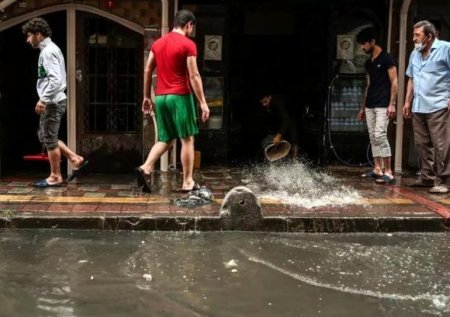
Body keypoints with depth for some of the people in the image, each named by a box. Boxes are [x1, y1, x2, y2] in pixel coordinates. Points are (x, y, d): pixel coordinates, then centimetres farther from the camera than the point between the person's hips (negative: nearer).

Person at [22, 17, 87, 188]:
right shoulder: (49, 49, 16)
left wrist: (43, 100, -24)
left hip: (53, 102, -10)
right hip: (52, 101, 10)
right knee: (44, 136, 16)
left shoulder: (48, 52, -16)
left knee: (49, 139, -2)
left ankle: (55, 177, 8)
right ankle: (76, 160, 16)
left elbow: (56, 79, -26)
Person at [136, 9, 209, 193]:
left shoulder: (157, 43, 13)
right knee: (187, 139, 3)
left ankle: (146, 168, -5)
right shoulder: (188, 45, -7)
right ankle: (188, 182, 6)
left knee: (166, 139, 14)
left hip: (161, 96, 6)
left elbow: (147, 71, 14)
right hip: (180, 96, -6)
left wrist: (147, 97, 20)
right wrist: (203, 102, -9)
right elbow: (194, 76, -12)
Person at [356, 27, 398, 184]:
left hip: (382, 105, -8)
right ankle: (377, 169, 14)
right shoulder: (368, 63, 16)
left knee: (380, 135, -15)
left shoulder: (386, 58, -7)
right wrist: (362, 107, 20)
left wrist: (392, 104, -17)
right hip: (370, 105, 8)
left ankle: (388, 172, -13)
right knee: (373, 137, 8)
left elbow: (394, 82, -10)